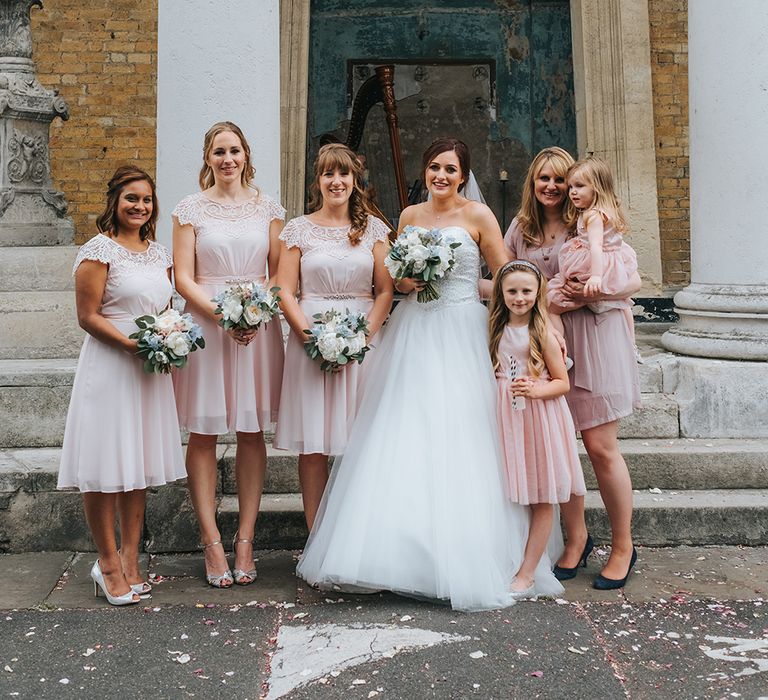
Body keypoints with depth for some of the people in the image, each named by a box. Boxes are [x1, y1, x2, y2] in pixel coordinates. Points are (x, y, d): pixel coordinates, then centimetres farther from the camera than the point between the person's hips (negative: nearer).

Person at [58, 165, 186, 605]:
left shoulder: (159, 253, 13)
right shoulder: (99, 250, -8)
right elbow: (88, 316, -11)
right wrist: (132, 344, -21)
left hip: (151, 369, 7)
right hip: (109, 366, -7)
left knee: (140, 467, 11)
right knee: (106, 467, -2)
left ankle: (129, 558, 21)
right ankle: (108, 563, 10)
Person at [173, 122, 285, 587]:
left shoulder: (268, 207, 10)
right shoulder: (191, 209, 5)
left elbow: (280, 272, 8)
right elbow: (183, 277, 0)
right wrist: (222, 313, -14)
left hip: (259, 325, 1)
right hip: (205, 323, -1)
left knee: (252, 433, 3)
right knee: (204, 434, -1)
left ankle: (245, 541, 11)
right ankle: (213, 544, 6)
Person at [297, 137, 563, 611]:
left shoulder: (478, 215, 1)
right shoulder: (410, 216, 14)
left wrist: (458, 290, -6)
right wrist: (407, 282, 1)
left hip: (460, 335, -4)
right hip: (413, 333, 4)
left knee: (455, 442, -7)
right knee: (402, 443, -1)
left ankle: (463, 562, 4)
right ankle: (402, 552, 7)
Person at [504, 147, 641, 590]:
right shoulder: (521, 228, 12)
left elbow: (634, 280, -5)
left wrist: (593, 291, -20)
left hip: (591, 336, -4)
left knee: (601, 448, -3)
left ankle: (623, 546, 12)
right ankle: (577, 539, 22)